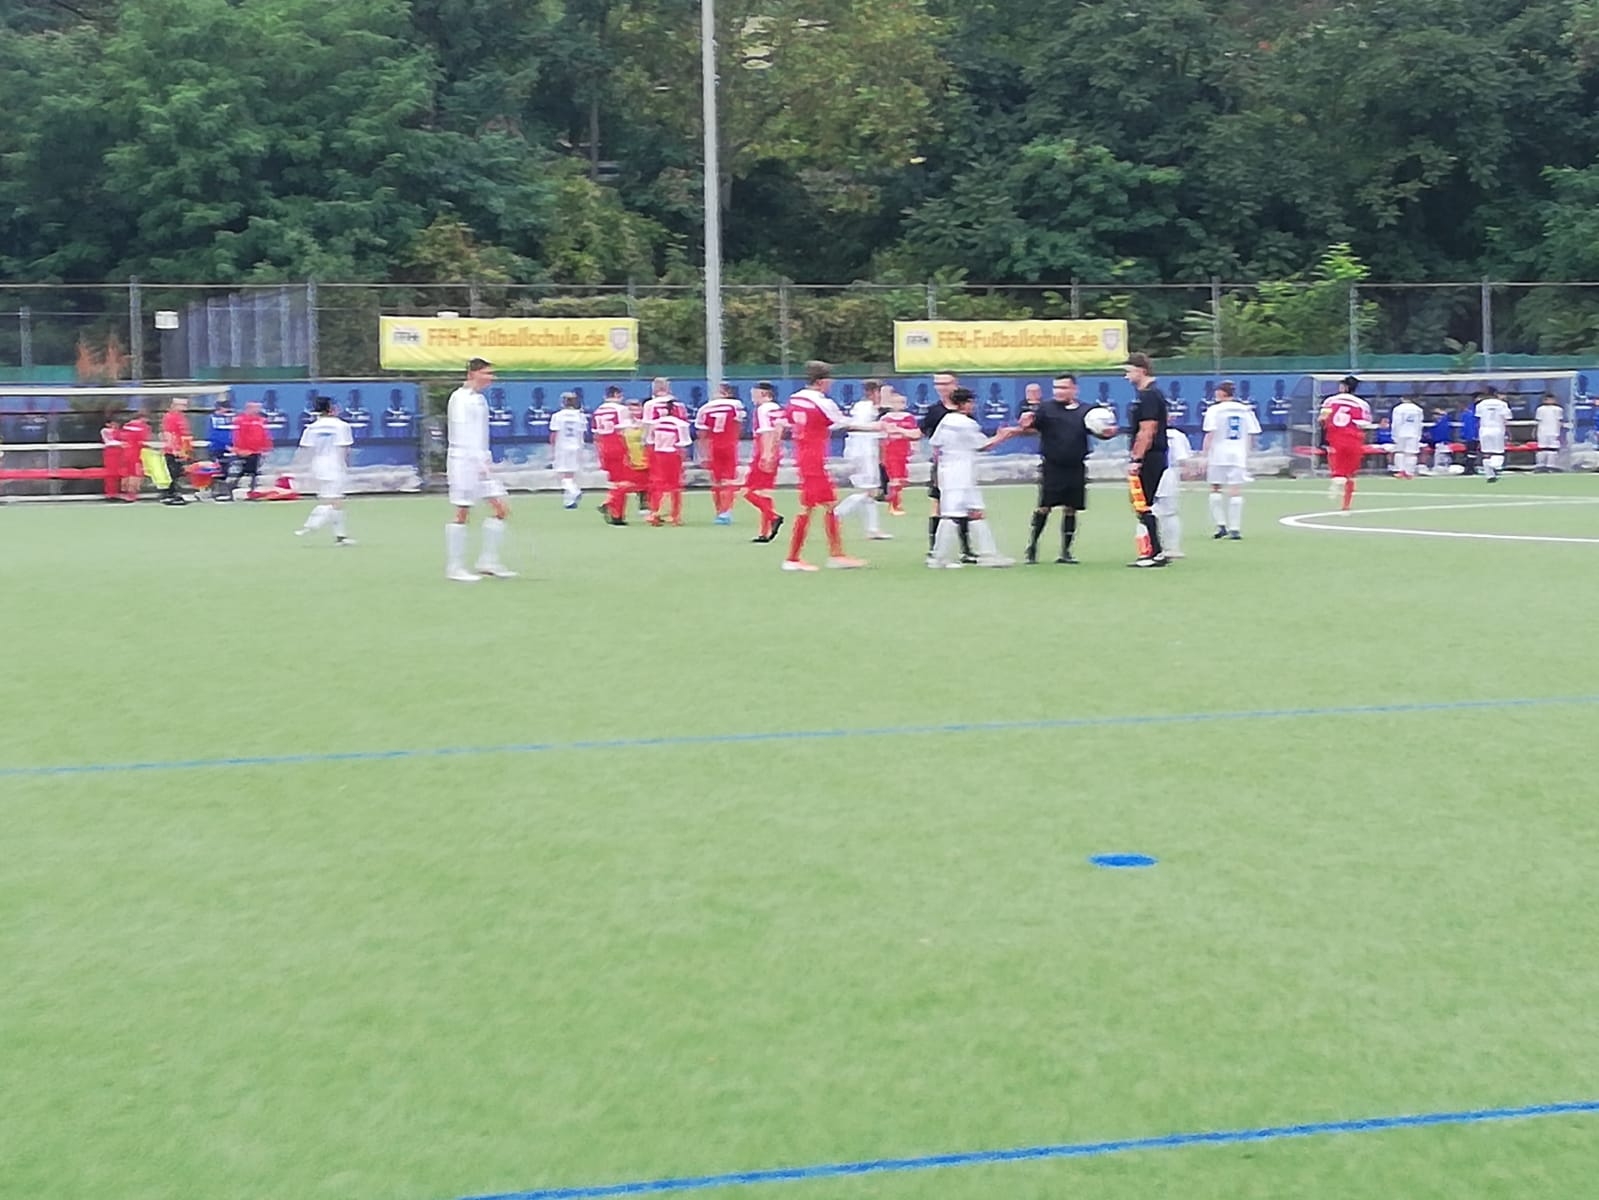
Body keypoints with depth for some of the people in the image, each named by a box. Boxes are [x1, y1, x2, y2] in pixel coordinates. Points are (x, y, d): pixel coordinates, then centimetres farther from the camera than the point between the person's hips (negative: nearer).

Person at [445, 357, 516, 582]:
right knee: (462, 513, -5)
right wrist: (479, 461, -23)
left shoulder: (480, 400, 15)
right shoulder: (460, 398, -11)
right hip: (463, 460, -9)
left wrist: (486, 460, 13)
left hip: (481, 462, 9)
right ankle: (454, 568, 2)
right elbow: (463, 434, -18)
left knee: (500, 509, 3)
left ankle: (488, 562, 8)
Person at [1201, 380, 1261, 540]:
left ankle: (1221, 525, 2)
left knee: (1215, 488, 9)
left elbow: (1209, 435, -8)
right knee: (1236, 491, 1)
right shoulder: (1246, 411, 9)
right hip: (1239, 455, 3)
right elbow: (1252, 436, 9)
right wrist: (1246, 453, 20)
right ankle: (1235, 529, 0)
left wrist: (1205, 456, -5)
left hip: (1218, 455, -3)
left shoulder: (1214, 410, -3)